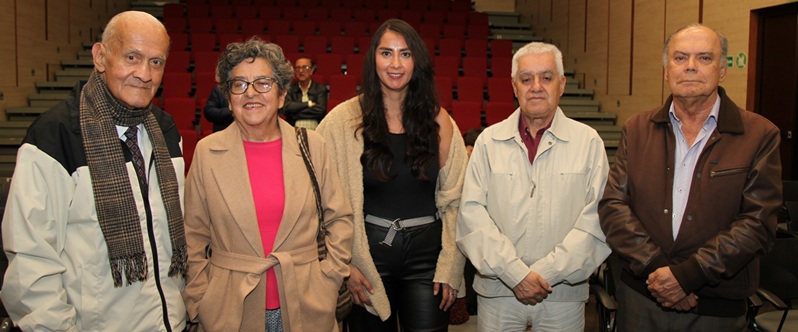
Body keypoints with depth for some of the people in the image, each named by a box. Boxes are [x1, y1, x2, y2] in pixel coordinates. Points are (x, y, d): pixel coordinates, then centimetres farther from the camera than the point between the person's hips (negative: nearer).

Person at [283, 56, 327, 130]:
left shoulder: (321, 89, 8)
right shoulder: (290, 89, 12)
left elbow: (321, 110, -6)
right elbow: (286, 108, -3)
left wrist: (295, 111, -4)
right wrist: (308, 104, -4)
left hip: (315, 131, 0)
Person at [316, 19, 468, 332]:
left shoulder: (438, 120, 0)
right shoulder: (345, 120, -7)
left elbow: (454, 199, 1)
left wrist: (450, 269, -3)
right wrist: (344, 266, -8)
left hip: (426, 250, 1)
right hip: (369, 250, -1)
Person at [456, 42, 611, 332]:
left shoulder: (588, 142, -1)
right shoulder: (489, 140, 1)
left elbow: (595, 218, -7)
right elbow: (472, 213, -6)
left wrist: (547, 273, -14)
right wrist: (515, 274, -13)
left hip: (563, 294, 0)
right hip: (497, 292, 1)